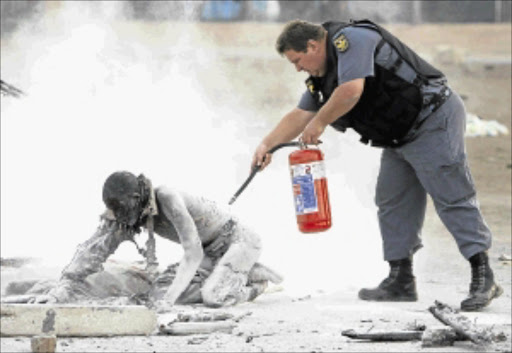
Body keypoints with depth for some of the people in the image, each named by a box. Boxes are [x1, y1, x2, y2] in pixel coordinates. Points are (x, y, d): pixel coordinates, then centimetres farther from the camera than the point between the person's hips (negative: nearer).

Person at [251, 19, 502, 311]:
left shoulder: (350, 39, -16)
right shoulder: (323, 74, 16)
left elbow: (351, 91, -27)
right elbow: (301, 114, 20)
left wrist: (319, 124, -15)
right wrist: (268, 144, 9)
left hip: (434, 120, -11)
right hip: (401, 139, 11)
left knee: (452, 198, -12)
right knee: (392, 204, 10)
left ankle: (484, 279, -14)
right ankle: (401, 281, 15)